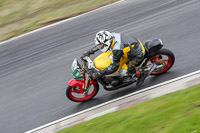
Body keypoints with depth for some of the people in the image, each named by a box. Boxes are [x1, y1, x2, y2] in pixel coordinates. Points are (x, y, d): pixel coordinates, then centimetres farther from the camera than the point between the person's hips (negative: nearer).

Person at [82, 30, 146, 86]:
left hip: (138, 54, -9)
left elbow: (114, 66, -30)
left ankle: (140, 73, 11)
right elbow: (100, 44, 7)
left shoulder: (117, 49, -35)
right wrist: (89, 52, 4)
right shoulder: (111, 36, -12)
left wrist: (99, 73, -29)